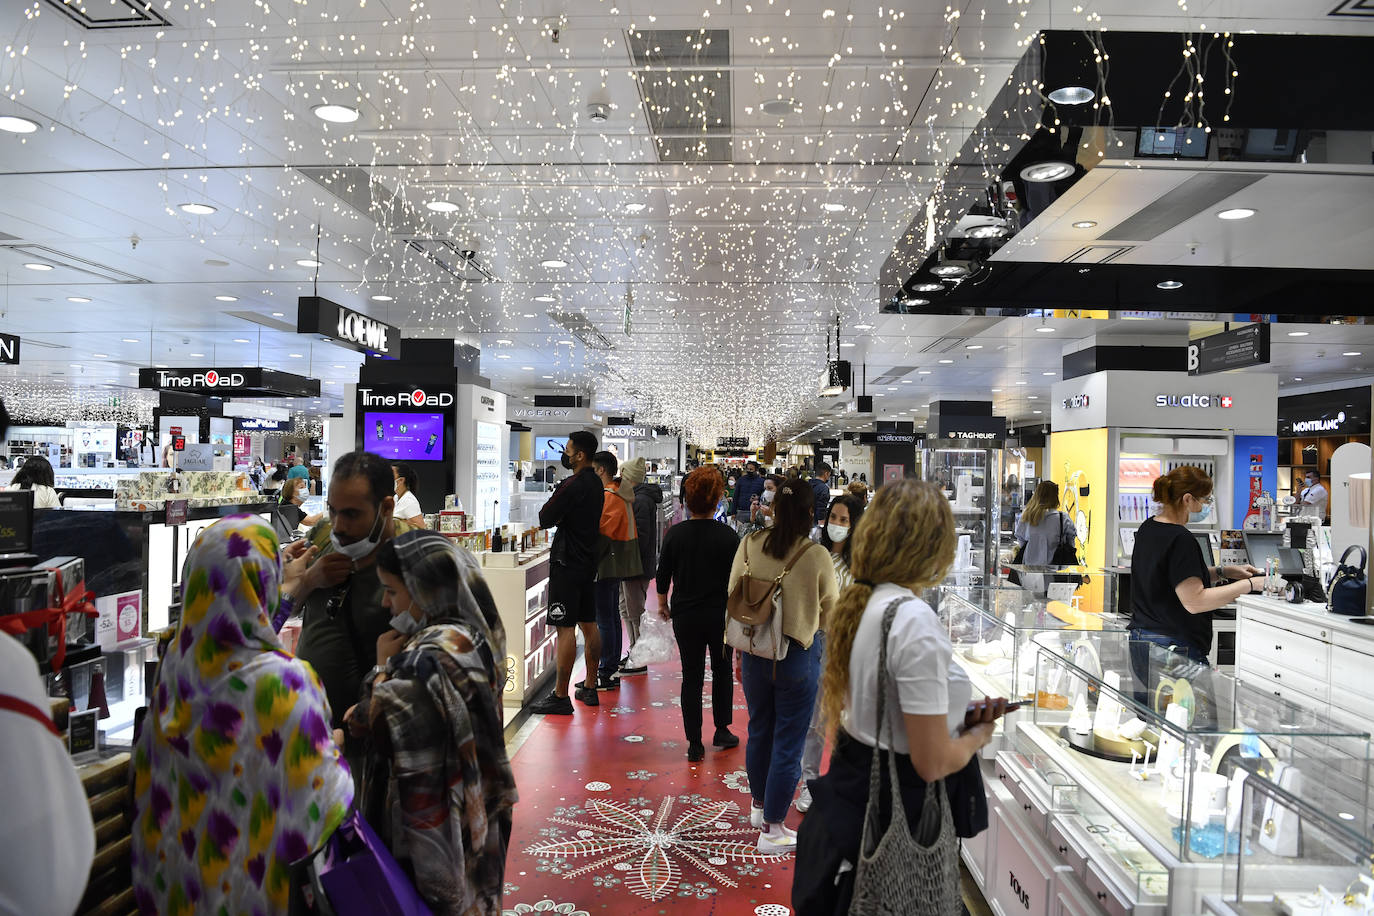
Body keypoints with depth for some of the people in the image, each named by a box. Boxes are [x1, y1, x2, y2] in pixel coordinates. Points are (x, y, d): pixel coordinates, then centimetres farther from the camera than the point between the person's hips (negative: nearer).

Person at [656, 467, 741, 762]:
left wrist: (662, 604, 17)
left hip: (685, 616, 1)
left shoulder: (675, 534, -7)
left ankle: (694, 743, 10)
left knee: (691, 677, 8)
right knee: (722, 672, 19)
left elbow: (662, 574, 1)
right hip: (720, 616, -1)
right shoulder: (728, 536, -11)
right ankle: (722, 731, 27)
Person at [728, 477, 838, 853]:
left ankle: (759, 805, 42)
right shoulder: (817, 556, -17)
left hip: (754, 650, 4)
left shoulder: (749, 546, -8)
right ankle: (772, 829, 15)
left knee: (759, 731, 23)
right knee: (788, 743, 8)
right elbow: (829, 613, -5)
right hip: (798, 654, -4)